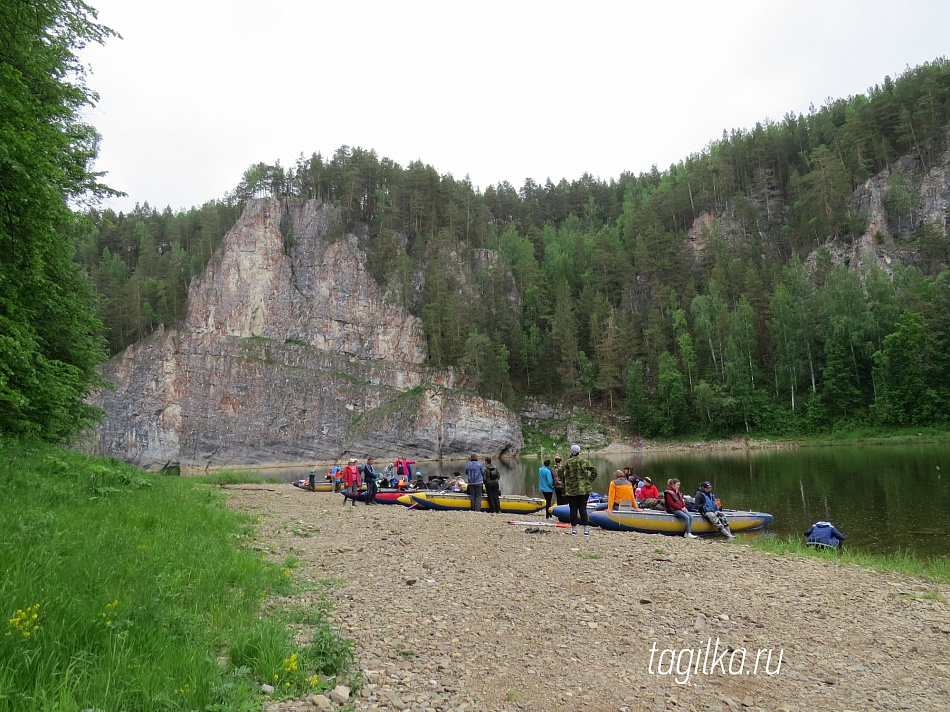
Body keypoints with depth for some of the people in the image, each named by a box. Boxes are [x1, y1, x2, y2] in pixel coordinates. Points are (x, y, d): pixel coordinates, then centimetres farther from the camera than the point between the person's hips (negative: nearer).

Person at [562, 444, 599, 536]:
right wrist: (589, 481, 5)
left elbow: (561, 473, -10)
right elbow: (594, 471, -1)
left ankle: (574, 530, 9)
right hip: (584, 489, 1)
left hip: (571, 490, -1)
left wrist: (565, 482, 3)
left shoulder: (567, 462, -4)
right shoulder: (584, 462, 0)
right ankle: (586, 530, 1)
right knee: (583, 509, 4)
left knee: (573, 509, 6)